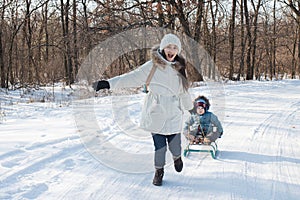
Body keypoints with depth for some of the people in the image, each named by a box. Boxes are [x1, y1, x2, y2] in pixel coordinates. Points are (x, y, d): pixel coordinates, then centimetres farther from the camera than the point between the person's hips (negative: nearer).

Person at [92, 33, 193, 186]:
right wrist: (109, 83, -22)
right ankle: (159, 171, 27)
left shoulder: (179, 68, 7)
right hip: (156, 113, -2)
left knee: (175, 145, 2)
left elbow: (183, 90, 21)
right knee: (159, 145, 1)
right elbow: (132, 78, -12)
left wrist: (190, 107, 33)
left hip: (174, 114, 3)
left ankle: (177, 158, 38)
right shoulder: (152, 66, -7)